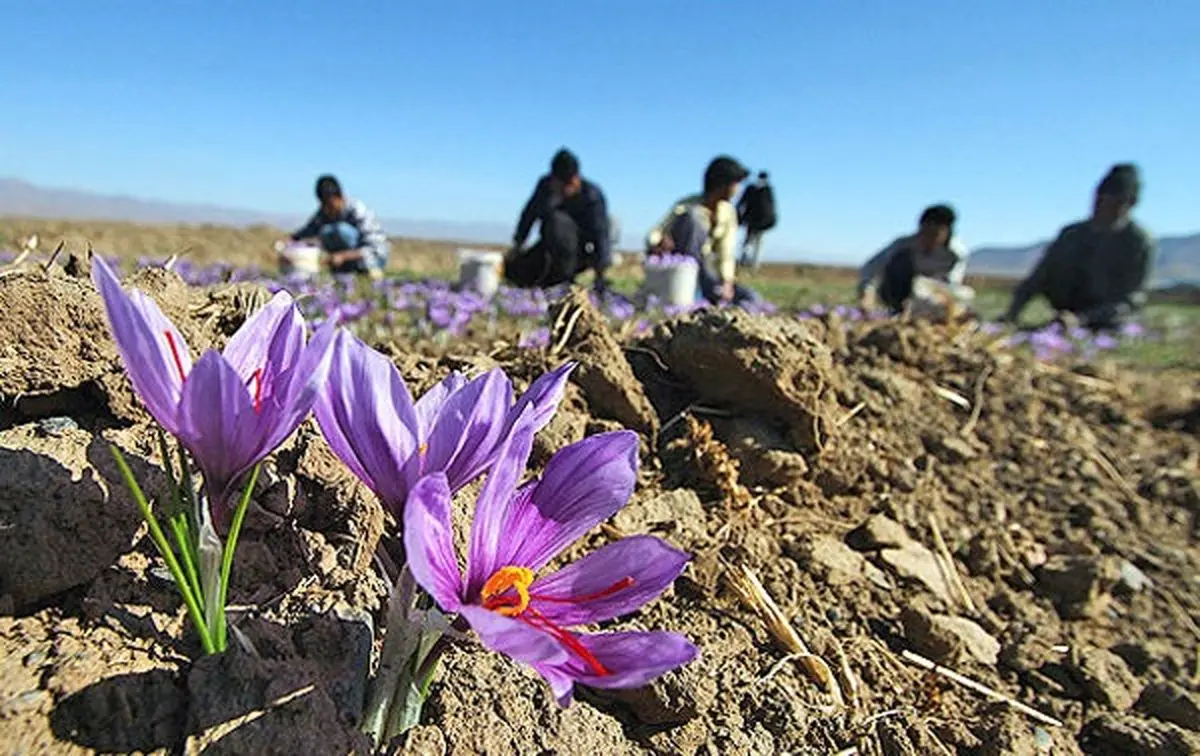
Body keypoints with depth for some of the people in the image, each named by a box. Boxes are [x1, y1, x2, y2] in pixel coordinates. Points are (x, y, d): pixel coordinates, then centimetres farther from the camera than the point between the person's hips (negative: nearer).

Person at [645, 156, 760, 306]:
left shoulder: (728, 211, 0)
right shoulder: (687, 206, -14)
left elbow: (726, 252, -6)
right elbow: (652, 236, -19)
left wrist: (727, 283, -23)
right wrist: (659, 243, -44)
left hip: (704, 270, 4)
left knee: (750, 299, -15)